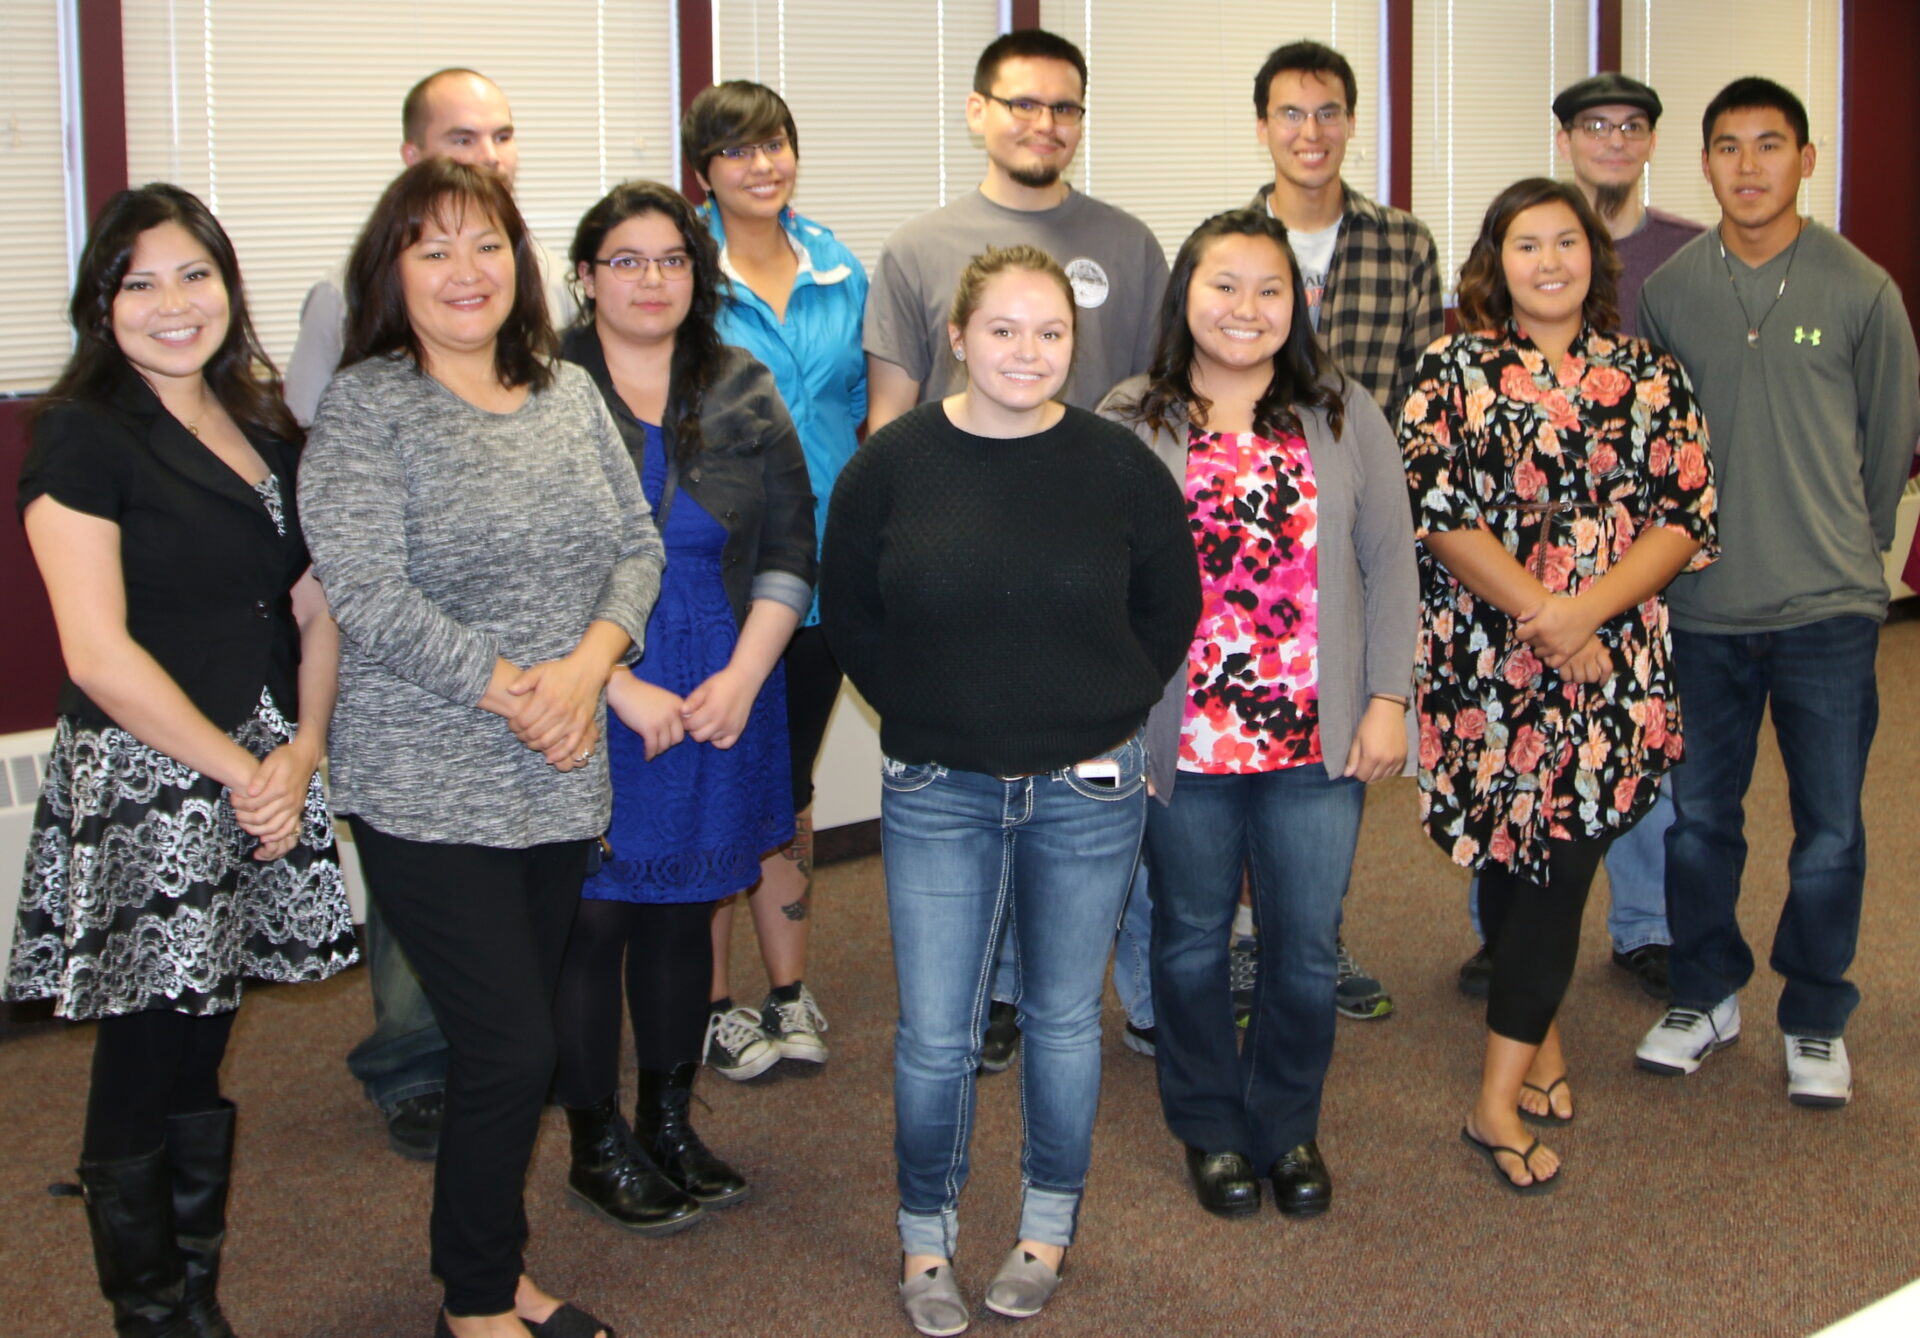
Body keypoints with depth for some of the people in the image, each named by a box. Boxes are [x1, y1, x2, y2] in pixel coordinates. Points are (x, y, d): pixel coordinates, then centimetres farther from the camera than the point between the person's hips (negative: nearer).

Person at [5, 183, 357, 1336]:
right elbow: (100, 656, -15)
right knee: (143, 1076, 3)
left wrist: (303, 752, -4)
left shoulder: (265, 431, 13)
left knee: (203, 1062, 15)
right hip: (142, 785, -6)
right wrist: (241, 772, -11)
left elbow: (316, 610, 12)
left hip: (262, 777, 6)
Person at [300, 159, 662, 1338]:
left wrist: (587, 664, -10)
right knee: (511, 1050, -5)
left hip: (562, 779, 6)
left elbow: (638, 545, 8)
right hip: (431, 789, -5)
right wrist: (510, 691, -18)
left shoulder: (570, 393, 10)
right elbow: (368, 596, -16)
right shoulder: (364, 408, -8)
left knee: (517, 1039, 14)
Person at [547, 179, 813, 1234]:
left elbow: (791, 553, 6)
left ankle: (670, 1122, 28)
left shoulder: (744, 393, 8)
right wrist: (622, 688, -16)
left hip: (719, 699, 4)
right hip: (586, 701, -4)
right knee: (592, 915, 1)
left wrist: (742, 676, -7)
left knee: (684, 907, 13)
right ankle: (596, 1146, 17)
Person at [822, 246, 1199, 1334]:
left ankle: (1049, 1226, 32)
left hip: (1088, 791, 0)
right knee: (936, 1036, 3)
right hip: (938, 794, 0)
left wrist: (1106, 715, 3)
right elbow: (850, 612, 5)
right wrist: (928, 716, 3)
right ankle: (926, 1235, 24)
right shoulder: (894, 465, -5)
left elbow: (1171, 609, 6)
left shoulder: (1120, 466, -5)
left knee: (1065, 1019, 14)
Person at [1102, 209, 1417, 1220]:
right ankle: (1210, 1128, 32)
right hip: (1180, 739, -1)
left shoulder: (1343, 415, 4)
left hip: (1318, 739, 1)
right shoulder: (1129, 422, 0)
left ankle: (1289, 1126, 31)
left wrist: (1388, 700, -2)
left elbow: (1389, 562, 4)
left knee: (1308, 945, 9)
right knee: (1193, 937, 13)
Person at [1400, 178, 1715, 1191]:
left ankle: (1501, 1102, 2)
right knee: (1507, 858, 8)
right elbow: (1435, 511, -8)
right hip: (1485, 660, 0)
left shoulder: (1649, 377, 6)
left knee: (1557, 861, -3)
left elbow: (1686, 519, 0)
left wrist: (1588, 611, -15)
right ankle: (1540, 1037, 30)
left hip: (1611, 664, 1)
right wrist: (1542, 616, -15)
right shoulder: (1453, 370, 1)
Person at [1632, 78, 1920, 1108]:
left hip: (1829, 607, -2)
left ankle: (1816, 1019, 22)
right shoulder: (1669, 289, 1)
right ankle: (1705, 994, 29)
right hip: (1703, 605, 2)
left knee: (1829, 828, 5)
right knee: (1697, 815, 11)